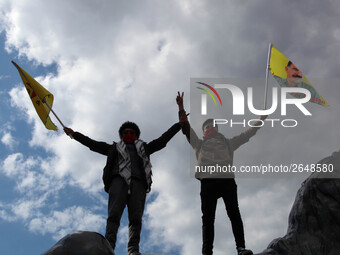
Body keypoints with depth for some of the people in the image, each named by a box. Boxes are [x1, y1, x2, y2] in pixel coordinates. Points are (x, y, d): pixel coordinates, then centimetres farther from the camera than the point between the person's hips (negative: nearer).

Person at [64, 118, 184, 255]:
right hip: (119, 180, -1)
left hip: (138, 183, 1)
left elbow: (163, 139, 34)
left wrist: (180, 124, 31)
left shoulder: (144, 148, 36)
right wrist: (74, 134, 29)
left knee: (136, 217, -15)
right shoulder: (114, 148, 34)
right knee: (114, 214, -20)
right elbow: (92, 143, 33)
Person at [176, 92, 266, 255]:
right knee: (208, 217, -8)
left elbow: (246, 134, 32)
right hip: (208, 181, 0)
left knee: (234, 213, -13)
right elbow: (186, 128, 20)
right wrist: (181, 108, 10)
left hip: (227, 179, 0)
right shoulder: (199, 144, 29)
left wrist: (260, 121, 29)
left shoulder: (227, 143, 32)